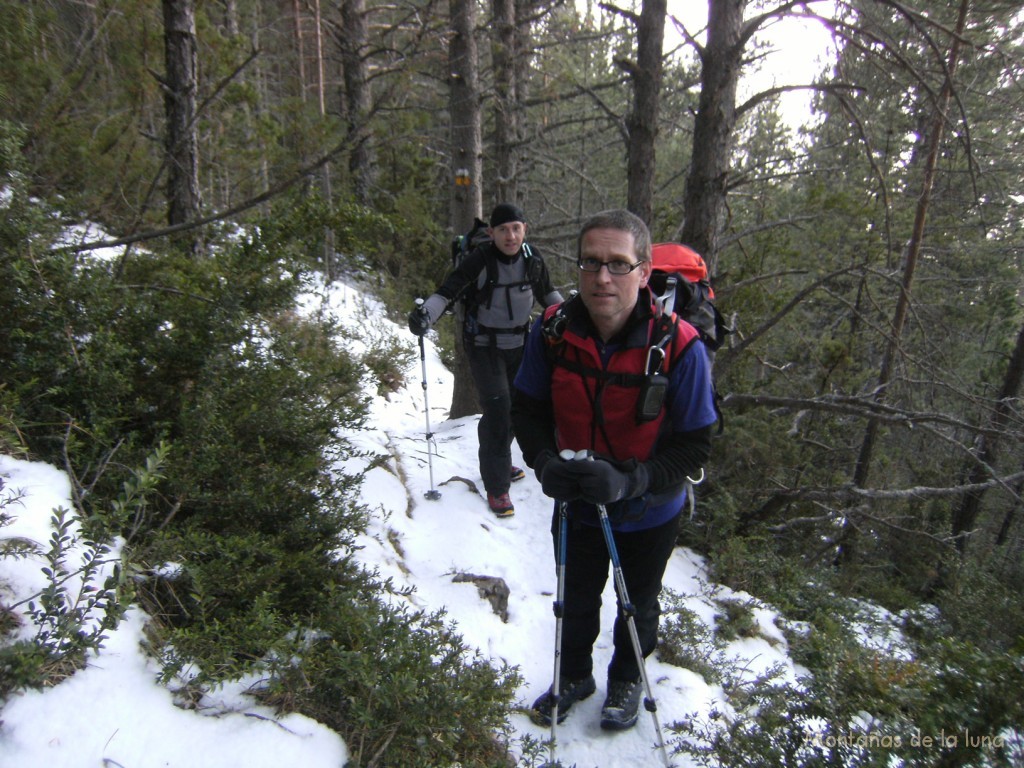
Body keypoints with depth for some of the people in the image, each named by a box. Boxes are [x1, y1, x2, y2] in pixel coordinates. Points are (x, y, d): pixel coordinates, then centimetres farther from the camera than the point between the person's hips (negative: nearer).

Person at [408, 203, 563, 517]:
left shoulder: (532, 258, -5)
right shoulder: (480, 260, -20)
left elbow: (546, 291, 12)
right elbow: (447, 291, -23)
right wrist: (425, 313, -40)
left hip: (520, 344, 6)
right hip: (485, 347, -5)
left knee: (515, 406, 17)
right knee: (497, 411, -11)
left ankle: (498, 463, 40)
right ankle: (496, 485, 3)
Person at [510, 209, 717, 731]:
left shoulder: (678, 347, -30)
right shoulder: (552, 331, -22)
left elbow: (694, 446, -21)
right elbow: (526, 409, -9)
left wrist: (629, 480, -36)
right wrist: (545, 462, -27)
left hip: (649, 512, -2)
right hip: (574, 503, 2)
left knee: (637, 605, 26)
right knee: (576, 599, 27)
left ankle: (626, 679, 57)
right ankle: (575, 675, 57)